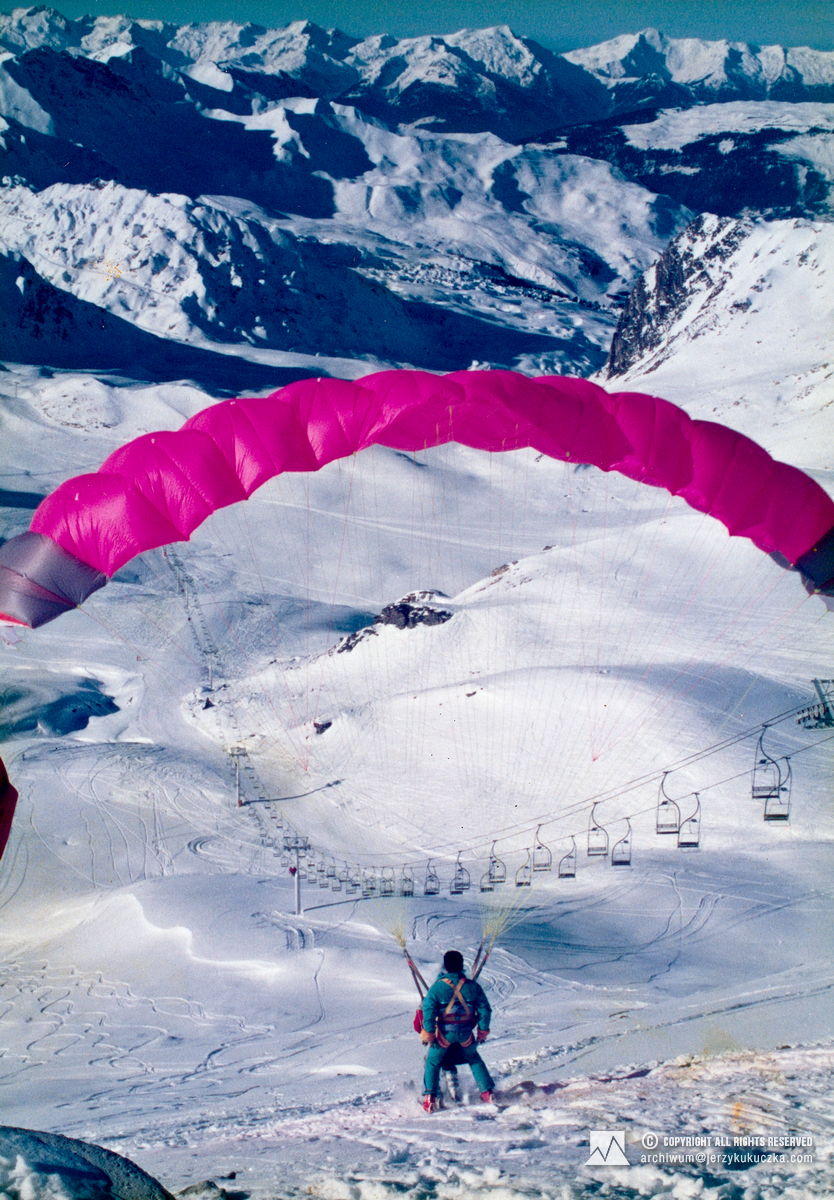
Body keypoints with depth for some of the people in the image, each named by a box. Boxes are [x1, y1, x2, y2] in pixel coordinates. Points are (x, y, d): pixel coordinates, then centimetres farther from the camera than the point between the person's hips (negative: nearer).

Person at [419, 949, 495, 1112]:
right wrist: (483, 1030, 14)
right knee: (474, 1059, 27)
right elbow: (485, 1009, 3)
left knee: (433, 1062, 15)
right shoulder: (473, 986, -2)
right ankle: (487, 1092, 23)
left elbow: (428, 1010, -14)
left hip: (445, 1032, -3)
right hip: (466, 1032, 3)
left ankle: (430, 1098, 3)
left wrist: (428, 1033, -7)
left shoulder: (437, 987, -10)